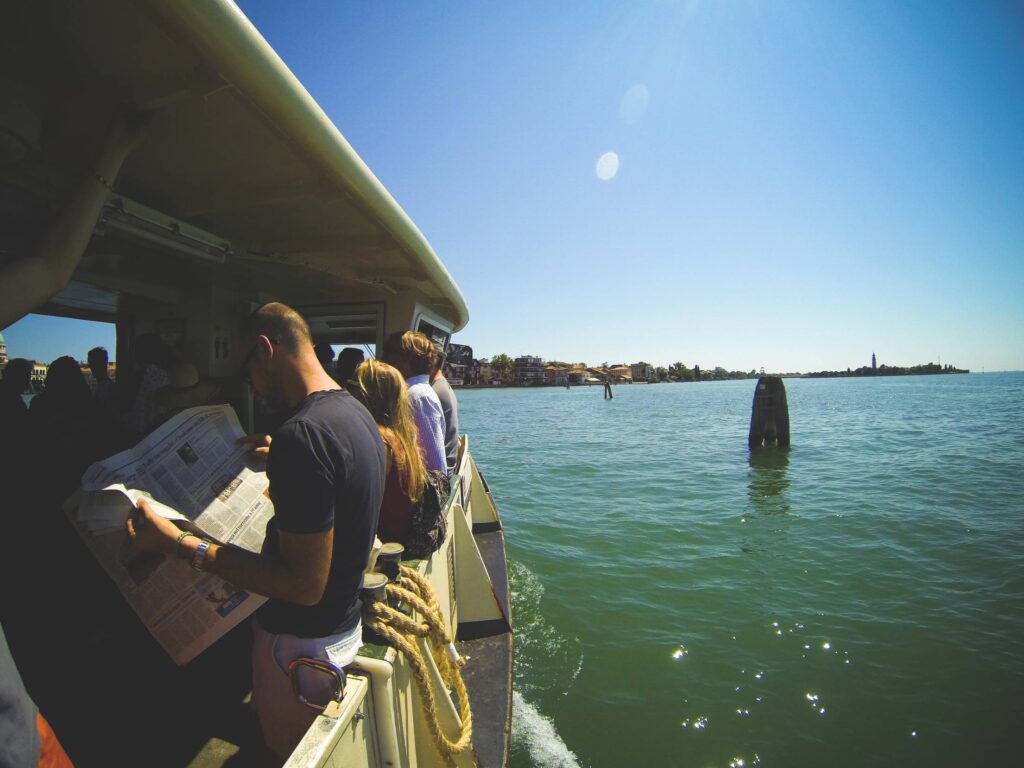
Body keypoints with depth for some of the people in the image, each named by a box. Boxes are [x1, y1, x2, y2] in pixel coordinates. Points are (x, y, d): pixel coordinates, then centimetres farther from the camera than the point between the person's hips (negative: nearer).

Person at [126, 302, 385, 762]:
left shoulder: (300, 434, -31)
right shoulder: (356, 412, 0)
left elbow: (305, 584, -30)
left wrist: (180, 545, -26)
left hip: (302, 642, -8)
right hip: (345, 620, 9)